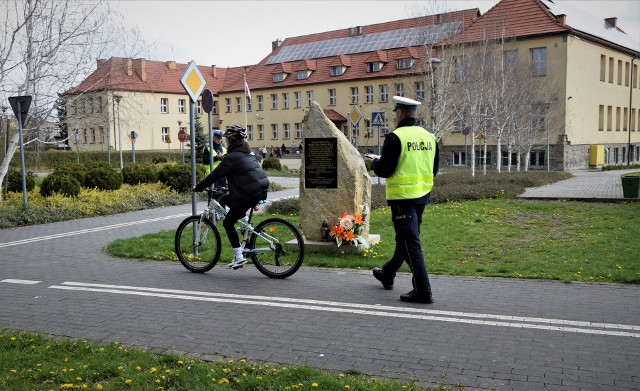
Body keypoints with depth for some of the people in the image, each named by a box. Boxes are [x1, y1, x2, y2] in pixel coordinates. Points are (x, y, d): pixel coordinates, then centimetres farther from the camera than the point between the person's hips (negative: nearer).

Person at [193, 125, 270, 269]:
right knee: (226, 199, 25)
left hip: (249, 194, -9)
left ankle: (239, 257, -1)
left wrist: (198, 187, 4)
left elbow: (215, 175, -9)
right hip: (262, 188, 9)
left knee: (228, 223, 2)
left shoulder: (231, 157, -10)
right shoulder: (249, 152, 16)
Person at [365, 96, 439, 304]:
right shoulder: (429, 137, 7)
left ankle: (423, 291, -3)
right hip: (422, 195, 8)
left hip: (402, 197, -8)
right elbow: (434, 169, 14)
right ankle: (387, 274, 40)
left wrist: (375, 161, 4)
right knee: (405, 238, 21)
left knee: (410, 243, -3)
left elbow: (384, 170, -16)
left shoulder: (395, 137, -15)